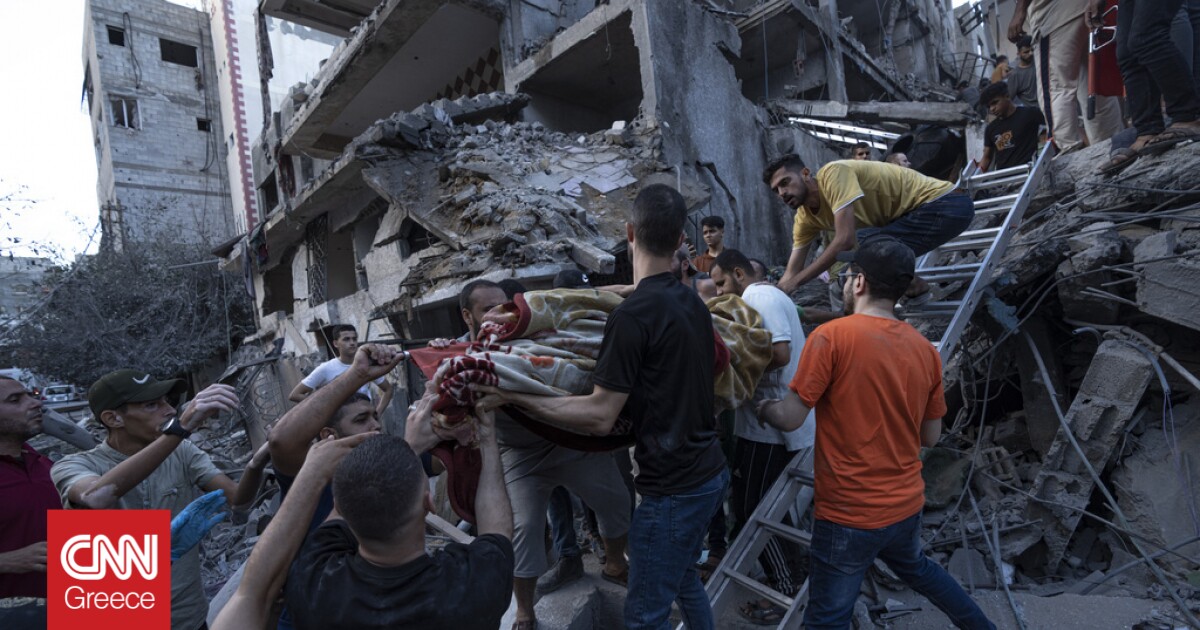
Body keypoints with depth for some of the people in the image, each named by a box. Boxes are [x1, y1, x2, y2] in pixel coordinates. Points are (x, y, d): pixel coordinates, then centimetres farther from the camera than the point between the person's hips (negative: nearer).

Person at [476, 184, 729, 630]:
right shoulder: (693, 303, 4)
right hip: (710, 473, 9)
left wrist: (511, 396, -20)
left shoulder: (632, 315, -22)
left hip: (673, 489, -9)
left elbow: (600, 417, -21)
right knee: (683, 576, 27)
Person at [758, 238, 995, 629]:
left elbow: (790, 418, -17)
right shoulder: (925, 349, 1)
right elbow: (930, 436, 9)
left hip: (850, 512, -6)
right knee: (916, 568, 35)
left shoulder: (831, 336, -17)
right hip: (907, 503, 7)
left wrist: (762, 407, 3)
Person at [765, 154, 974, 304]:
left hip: (946, 204, -9)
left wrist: (794, 282, -28)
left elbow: (846, 240, -32)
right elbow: (792, 272, 4)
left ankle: (915, 287, -5)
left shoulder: (833, 173, -23)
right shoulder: (806, 217, 1)